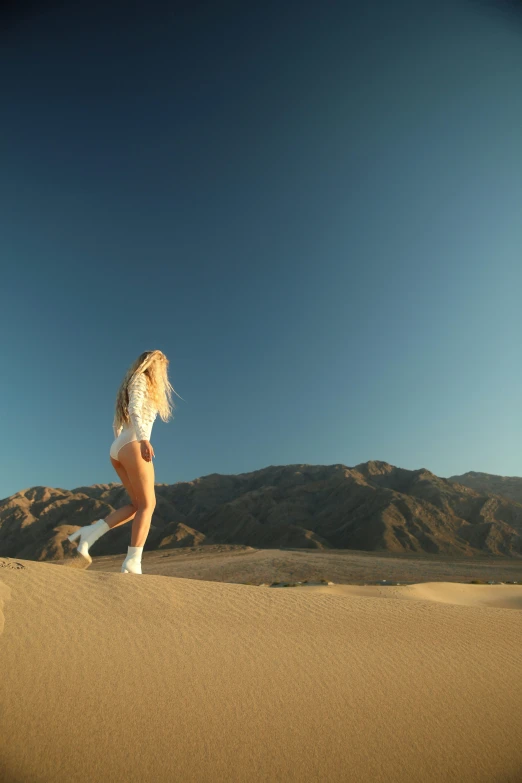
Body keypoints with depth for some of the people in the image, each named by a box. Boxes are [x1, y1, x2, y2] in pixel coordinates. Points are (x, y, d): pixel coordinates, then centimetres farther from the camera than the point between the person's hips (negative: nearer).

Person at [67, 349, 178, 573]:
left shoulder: (132, 386, 27)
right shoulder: (141, 379, 2)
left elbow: (117, 425, 26)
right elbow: (134, 410, -17)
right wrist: (143, 438, -30)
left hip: (117, 449, 9)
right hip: (132, 446, -9)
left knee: (139, 504, 9)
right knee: (147, 504, -7)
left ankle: (90, 533, 2)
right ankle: (132, 563, -12)